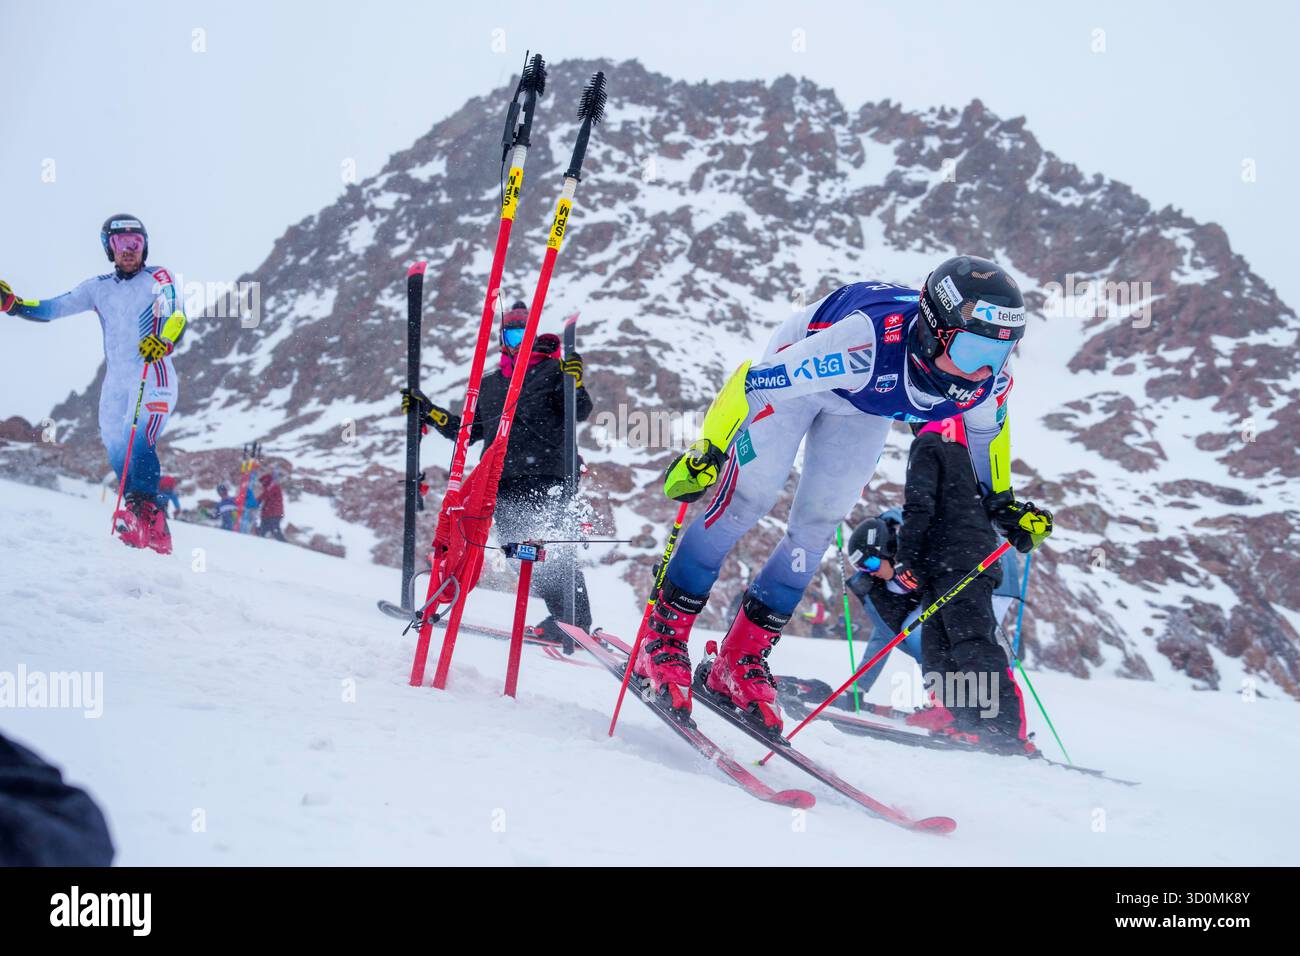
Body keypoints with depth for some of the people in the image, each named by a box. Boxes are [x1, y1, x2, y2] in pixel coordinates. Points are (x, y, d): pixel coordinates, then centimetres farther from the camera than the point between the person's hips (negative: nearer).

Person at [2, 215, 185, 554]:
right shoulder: (98, 288, 15)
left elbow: (176, 316, -15)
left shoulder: (158, 278, 2)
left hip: (154, 377, -6)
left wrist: (163, 341, -36)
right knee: (116, 451, 0)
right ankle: (150, 527, 5)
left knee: (138, 444, -24)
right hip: (116, 381, 6)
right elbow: (51, 309, 15)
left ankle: (147, 518, -32)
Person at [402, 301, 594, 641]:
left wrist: (574, 383, -22)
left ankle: (576, 620, -16)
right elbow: (469, 429, 30)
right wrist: (426, 410, 25)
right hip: (504, 480, 6)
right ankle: (560, 612, -4)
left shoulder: (552, 369, 8)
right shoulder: (489, 383, 25)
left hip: (546, 475, -5)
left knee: (553, 549, -16)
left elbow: (580, 412, -3)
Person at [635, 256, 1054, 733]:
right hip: (796, 371, -5)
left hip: (866, 404, 5)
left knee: (818, 523, -2)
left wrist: (1003, 503, 2)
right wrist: (705, 453, -36)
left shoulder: (985, 383, -29)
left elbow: (987, 426, -2)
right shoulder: (871, 344, -47)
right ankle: (662, 636, 2)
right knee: (746, 501, -12)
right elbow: (754, 380, -37)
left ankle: (740, 661, 8)